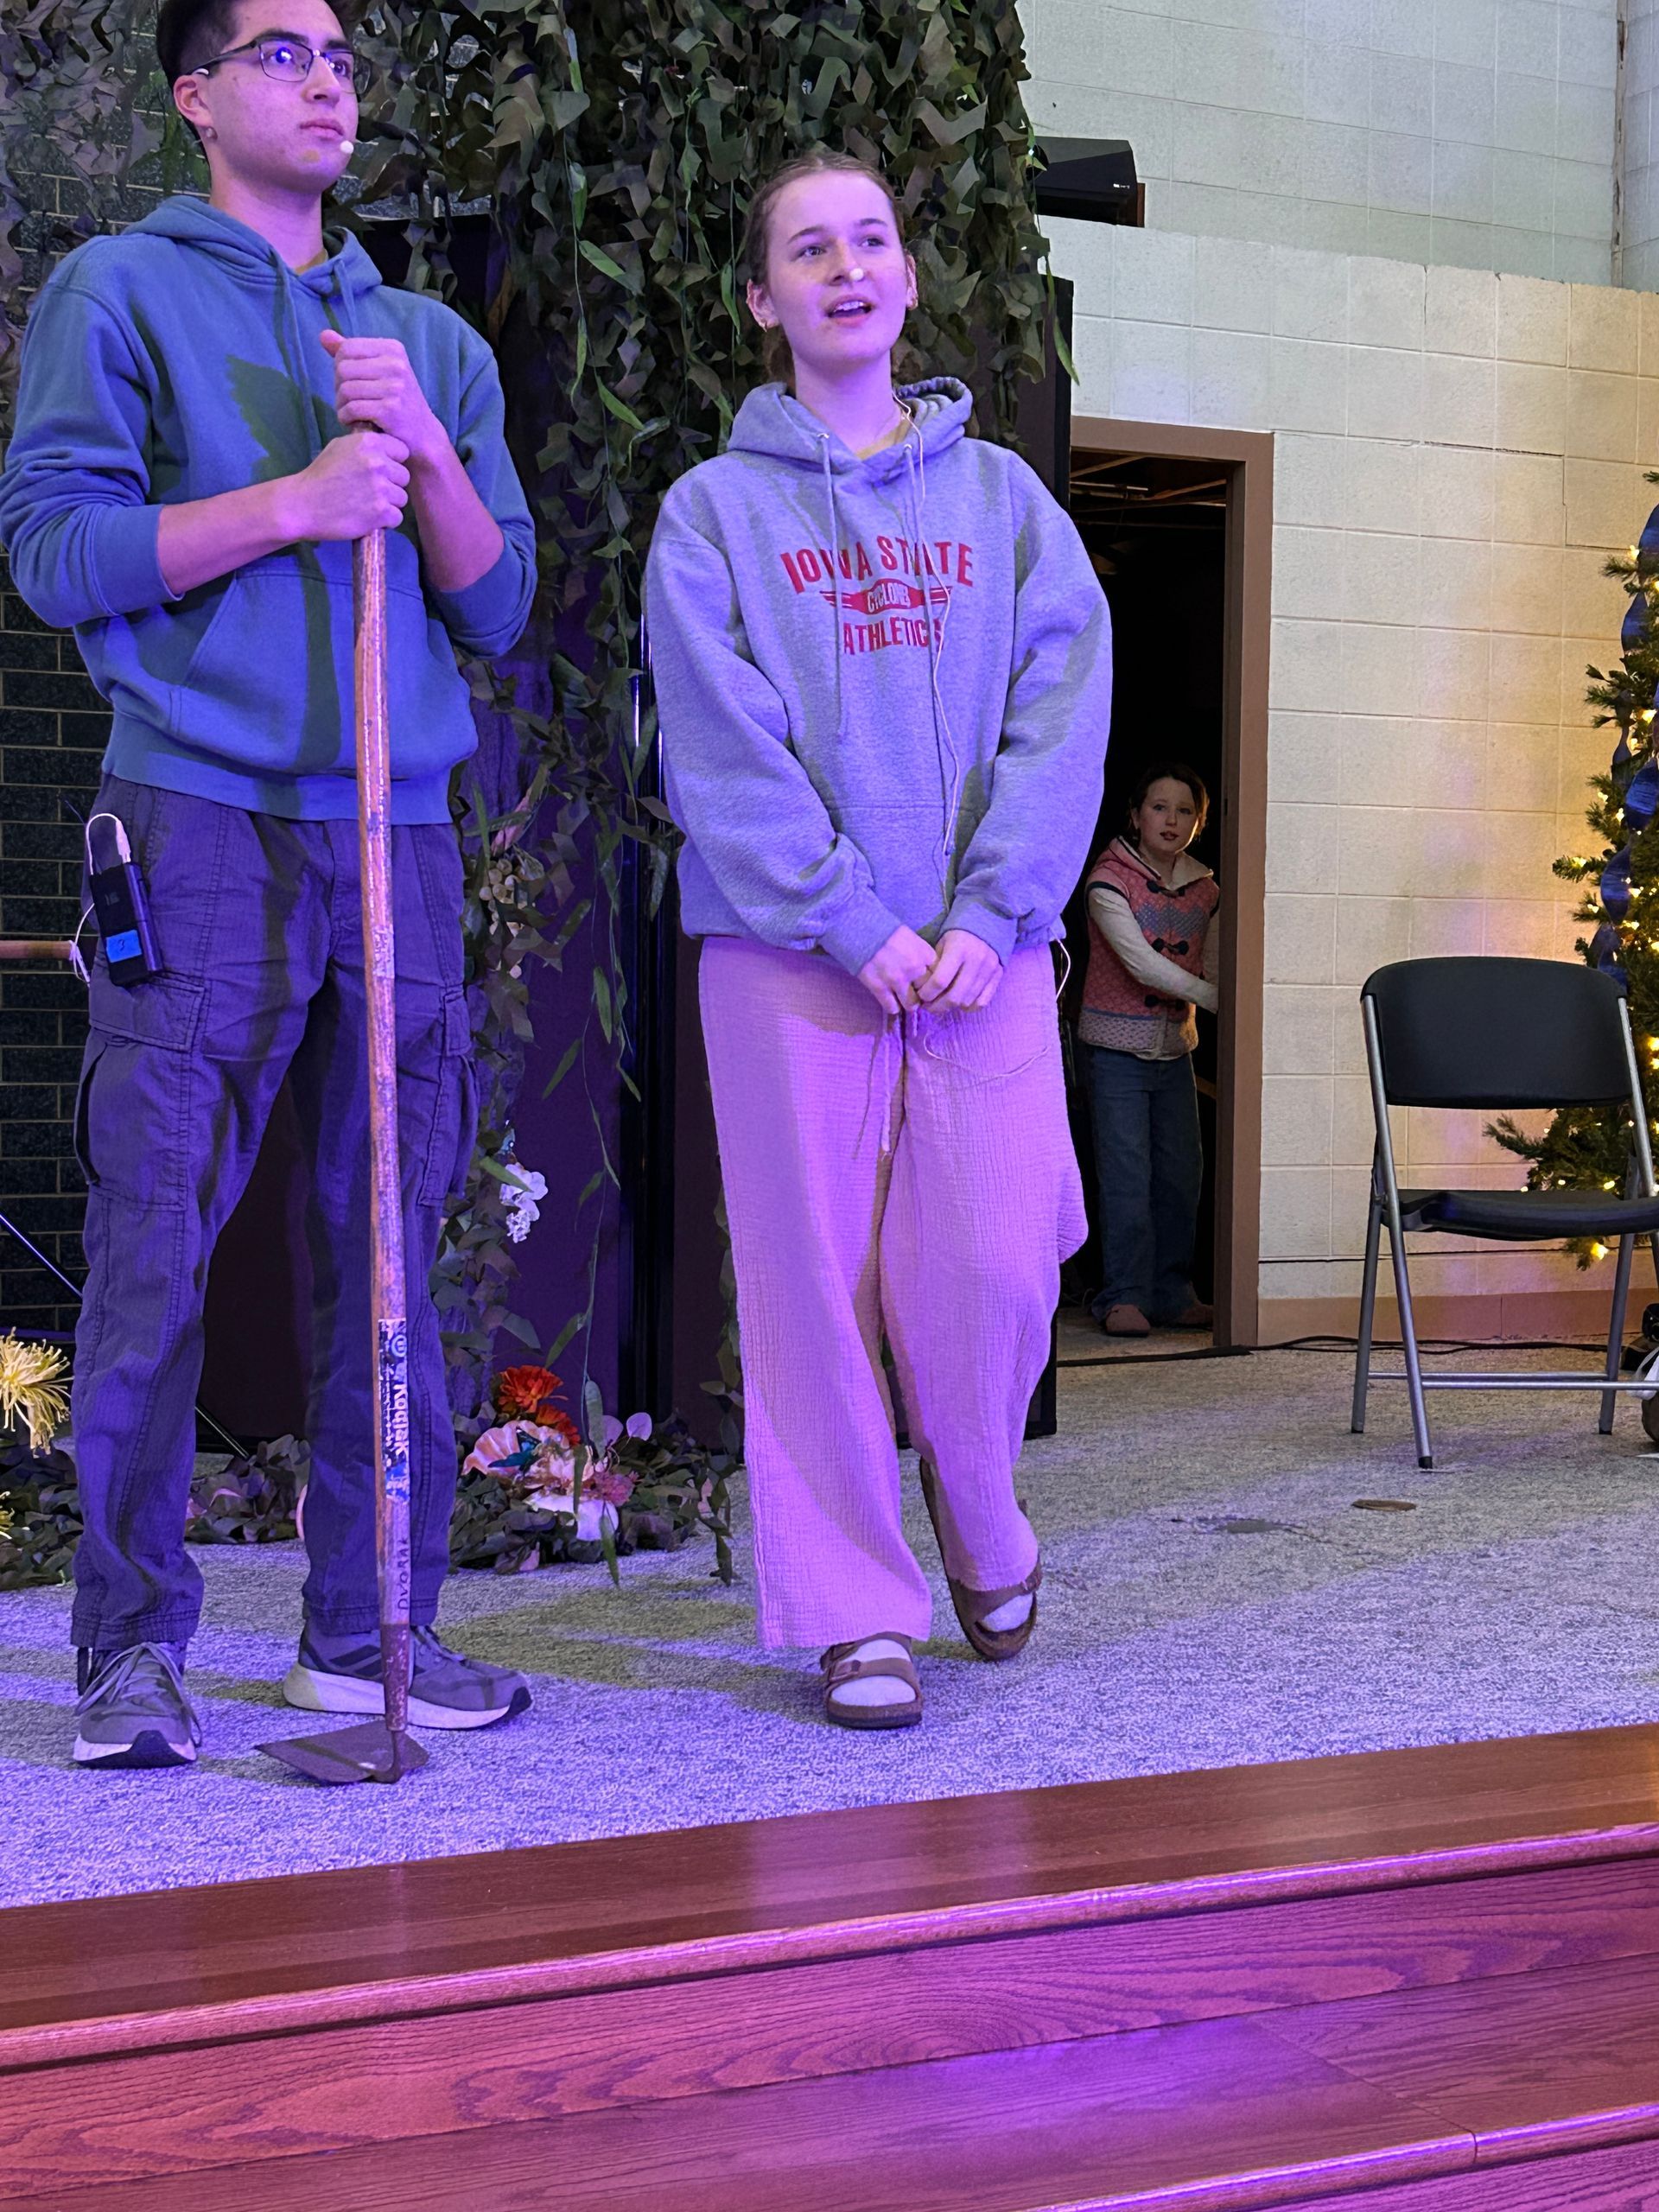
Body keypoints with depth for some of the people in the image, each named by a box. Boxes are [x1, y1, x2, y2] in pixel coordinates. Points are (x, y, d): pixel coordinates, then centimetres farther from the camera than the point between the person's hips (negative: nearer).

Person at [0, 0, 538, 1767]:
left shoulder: (429, 339, 20)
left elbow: (496, 606, 14)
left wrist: (428, 457, -3)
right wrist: (295, 502, -10)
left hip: (399, 830, 4)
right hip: (200, 821, -4)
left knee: (387, 1242, 4)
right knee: (155, 1243, -7)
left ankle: (368, 1627, 12)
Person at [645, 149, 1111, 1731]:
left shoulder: (1002, 496, 12)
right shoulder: (716, 508, 6)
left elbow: (1062, 719, 3)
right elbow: (722, 752, -4)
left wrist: (987, 913, -10)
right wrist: (856, 923, -13)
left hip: (984, 948, 1)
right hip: (787, 950, -1)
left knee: (994, 1265, -6)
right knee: (816, 1278, -1)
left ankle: (980, 1520, 23)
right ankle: (855, 1611, 10)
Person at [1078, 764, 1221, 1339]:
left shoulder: (1204, 891, 7)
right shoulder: (1109, 881, -10)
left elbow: (1212, 971, 9)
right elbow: (1141, 963, -20)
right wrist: (1220, 1000, -26)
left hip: (1175, 1048, 5)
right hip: (1116, 1047, -5)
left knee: (1182, 1174, 5)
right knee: (1126, 1175, -8)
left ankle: (1172, 1295, 14)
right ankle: (1125, 1297, -3)